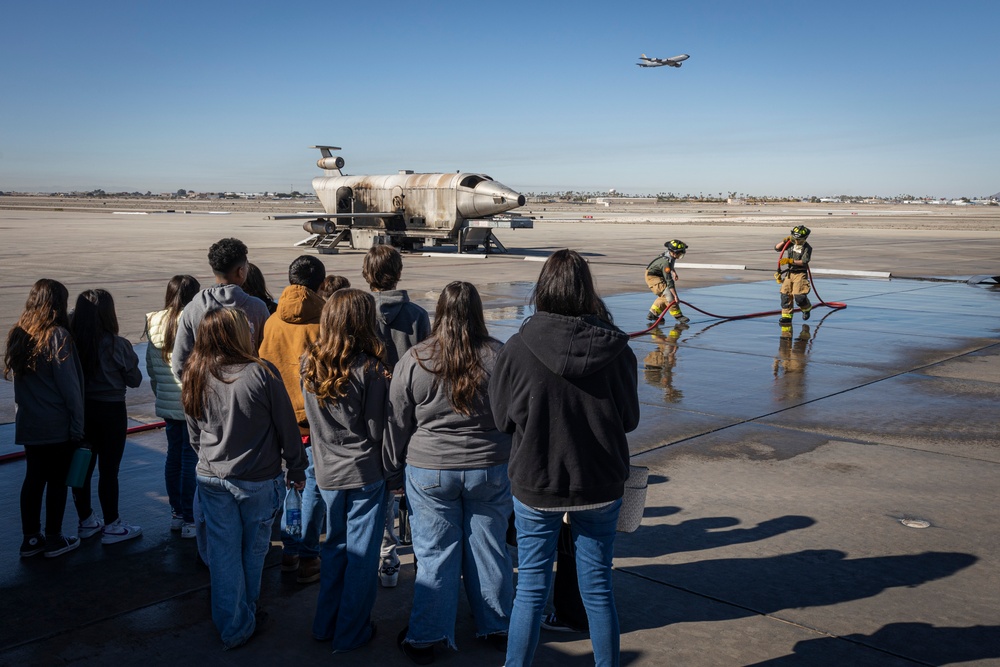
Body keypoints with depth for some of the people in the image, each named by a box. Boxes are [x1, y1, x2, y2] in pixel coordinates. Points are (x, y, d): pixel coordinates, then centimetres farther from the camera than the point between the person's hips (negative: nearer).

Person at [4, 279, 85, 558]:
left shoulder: (18, 334, 4)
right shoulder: (57, 336, -16)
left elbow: (13, 374, 11)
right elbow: (69, 385, -16)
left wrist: (26, 408, 18)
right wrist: (78, 424, -10)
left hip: (28, 422, 6)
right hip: (58, 426, -6)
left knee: (33, 478, 14)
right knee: (57, 480, 6)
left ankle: (30, 538, 21)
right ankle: (54, 540, 15)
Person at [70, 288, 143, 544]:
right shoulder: (117, 344, -17)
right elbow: (134, 380, -7)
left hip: (80, 409, 5)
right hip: (110, 411, -5)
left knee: (83, 467, 15)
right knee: (109, 470, 5)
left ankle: (86, 522, 30)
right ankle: (112, 526, 15)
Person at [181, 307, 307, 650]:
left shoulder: (196, 378, -4)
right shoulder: (262, 373, -19)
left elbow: (194, 435, 8)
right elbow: (287, 427, -10)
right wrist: (296, 469, 3)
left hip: (211, 479, 3)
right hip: (258, 480, -3)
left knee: (223, 554, 13)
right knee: (253, 551, 17)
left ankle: (233, 626, 22)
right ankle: (246, 617, 33)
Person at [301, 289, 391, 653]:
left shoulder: (309, 364, -3)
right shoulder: (368, 369, -19)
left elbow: (312, 417, 9)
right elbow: (377, 430, -14)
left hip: (327, 472, 6)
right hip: (365, 473, -5)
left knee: (334, 547, 21)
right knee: (361, 555, 8)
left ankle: (326, 625, 30)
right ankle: (351, 633, 19)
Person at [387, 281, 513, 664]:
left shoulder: (414, 360, -9)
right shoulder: (500, 356, -7)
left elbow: (397, 423, -1)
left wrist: (394, 467, 13)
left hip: (430, 473, -1)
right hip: (491, 470, 1)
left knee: (434, 554, 8)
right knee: (489, 549, 14)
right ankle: (497, 628, 29)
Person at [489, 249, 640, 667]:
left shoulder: (517, 350, -17)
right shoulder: (615, 348, -12)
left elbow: (503, 419, -6)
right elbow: (630, 418, 0)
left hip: (536, 486, -1)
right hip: (601, 486, 2)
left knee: (531, 589, 13)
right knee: (598, 588, 17)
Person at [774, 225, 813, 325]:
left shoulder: (807, 248, -5)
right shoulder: (789, 244, 8)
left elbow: (803, 262, -15)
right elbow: (777, 248, 8)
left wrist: (790, 261, -24)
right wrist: (785, 240, -5)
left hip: (800, 274, -4)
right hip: (787, 274, 4)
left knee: (799, 296, -13)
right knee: (785, 295, -2)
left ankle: (806, 309, 19)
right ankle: (786, 316, 5)